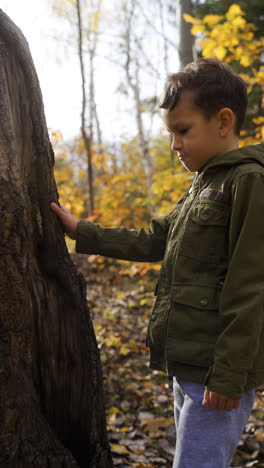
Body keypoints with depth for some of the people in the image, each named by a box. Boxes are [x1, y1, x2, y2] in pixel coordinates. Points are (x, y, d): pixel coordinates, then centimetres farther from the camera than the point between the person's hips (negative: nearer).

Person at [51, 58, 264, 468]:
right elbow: (152, 242, 21)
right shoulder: (203, 188, 18)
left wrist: (230, 374, -20)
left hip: (217, 371, -9)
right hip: (189, 366, 9)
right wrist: (82, 233, 17)